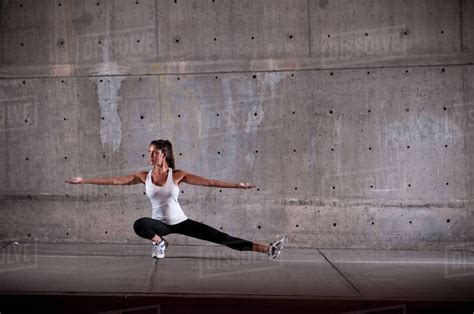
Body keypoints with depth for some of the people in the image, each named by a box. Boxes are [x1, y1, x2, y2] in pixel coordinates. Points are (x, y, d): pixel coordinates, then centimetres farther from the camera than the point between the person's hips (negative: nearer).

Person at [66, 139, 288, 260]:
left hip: (181, 222, -2)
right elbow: (114, 181, -5)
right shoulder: (144, 176, -6)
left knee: (222, 238, -11)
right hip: (160, 223, 2)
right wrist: (84, 181, -8)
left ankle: (267, 249, -12)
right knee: (139, 225, -33)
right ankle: (159, 242, 0)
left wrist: (236, 185, -20)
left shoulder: (178, 175, -12)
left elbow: (208, 182, -14)